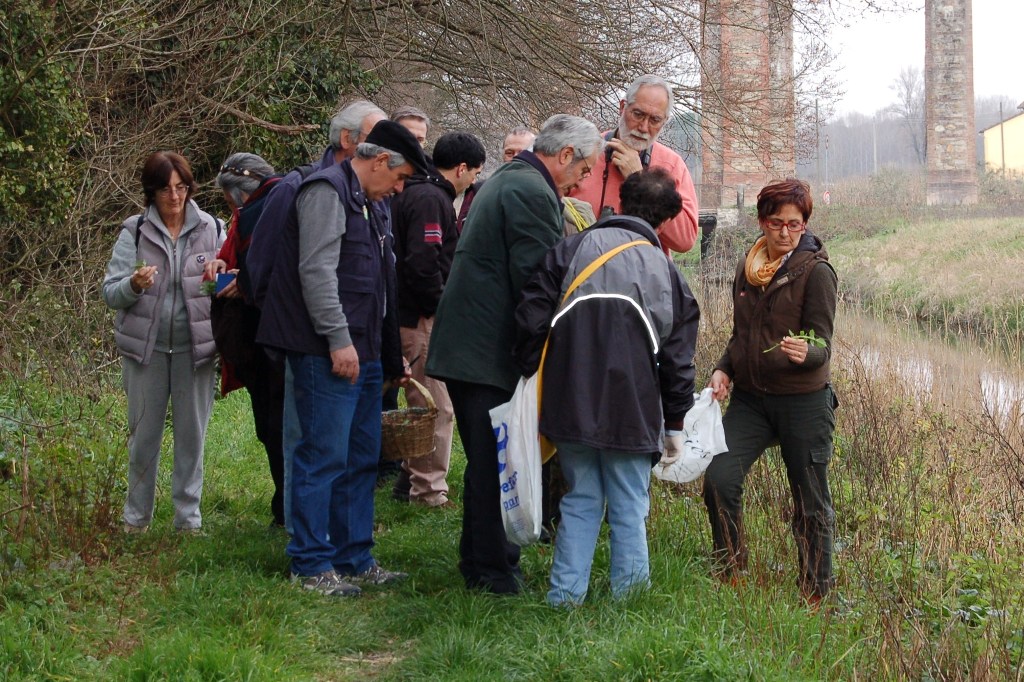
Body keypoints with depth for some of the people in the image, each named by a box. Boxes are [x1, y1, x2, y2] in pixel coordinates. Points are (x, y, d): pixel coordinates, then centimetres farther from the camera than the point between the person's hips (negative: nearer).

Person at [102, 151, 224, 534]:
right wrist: (134, 284, -25)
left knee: (192, 434, 6)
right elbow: (110, 294, -4)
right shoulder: (135, 232, -1)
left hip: (194, 348, 1)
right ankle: (136, 517, 19)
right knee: (143, 434, 7)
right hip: (146, 348, 0)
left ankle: (189, 517, 17)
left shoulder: (211, 229, 2)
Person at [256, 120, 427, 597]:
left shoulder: (366, 204, 22)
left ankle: (355, 559, 21)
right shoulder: (327, 191, -8)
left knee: (362, 459, 13)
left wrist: (392, 357, 25)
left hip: (362, 353, 10)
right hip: (328, 354, -10)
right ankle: (311, 566, -2)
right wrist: (338, 339, -22)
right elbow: (316, 270, -18)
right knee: (324, 457, -8)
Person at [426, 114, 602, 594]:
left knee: (485, 461, 17)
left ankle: (479, 562, 26)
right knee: (495, 464, -3)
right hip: (492, 351, -11)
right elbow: (536, 279, -20)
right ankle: (493, 571, 3)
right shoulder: (533, 192, -15)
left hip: (464, 344, 11)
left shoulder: (506, 180, 20)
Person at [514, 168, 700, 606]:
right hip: (631, 413, -1)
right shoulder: (668, 273, 5)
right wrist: (675, 425, 15)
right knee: (629, 507, 9)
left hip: (569, 403, 1)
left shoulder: (573, 248, 3)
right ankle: (629, 592, 13)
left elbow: (532, 318, -3)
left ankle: (565, 593, 12)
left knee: (581, 499, 13)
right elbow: (678, 360, 7)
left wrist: (530, 373, 10)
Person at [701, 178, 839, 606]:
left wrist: (805, 353, -35)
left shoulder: (815, 271, -7)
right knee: (719, 480, -12)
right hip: (749, 397, 5)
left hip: (802, 401, -4)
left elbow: (823, 345, -12)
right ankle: (730, 575, 6)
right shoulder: (747, 268, 9)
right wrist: (723, 369, 3)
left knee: (810, 502, 3)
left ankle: (817, 594, 19)